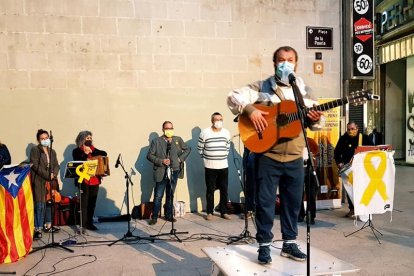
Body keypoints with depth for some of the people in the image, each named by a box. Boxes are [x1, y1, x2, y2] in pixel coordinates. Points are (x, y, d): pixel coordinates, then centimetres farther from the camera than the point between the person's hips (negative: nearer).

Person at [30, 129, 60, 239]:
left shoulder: (52, 151, 16)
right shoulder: (34, 150, -2)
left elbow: (56, 165, 11)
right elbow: (35, 166, -12)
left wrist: (53, 174, -9)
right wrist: (48, 175, -17)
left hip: (51, 181, 6)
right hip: (39, 181, -5)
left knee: (49, 203, 9)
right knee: (40, 205, -9)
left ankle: (48, 225, 22)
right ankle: (38, 229, -5)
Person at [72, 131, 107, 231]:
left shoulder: (93, 149, 14)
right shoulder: (77, 151, 2)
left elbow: (104, 153, 0)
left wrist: (92, 152, -8)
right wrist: (85, 154, -15)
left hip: (95, 180, 4)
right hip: (83, 180, -4)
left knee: (92, 202, 8)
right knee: (84, 203, -5)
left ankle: (90, 222, 18)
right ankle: (83, 224, 2)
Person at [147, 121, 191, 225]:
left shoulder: (178, 140, 7)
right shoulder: (156, 141, -2)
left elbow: (187, 149, 18)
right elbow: (149, 155, -4)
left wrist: (181, 158, 4)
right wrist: (161, 161, -16)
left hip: (174, 172, 3)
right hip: (161, 173, -3)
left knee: (170, 196, 13)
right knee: (158, 196, -1)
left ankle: (168, 215, 25)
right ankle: (154, 217, 10)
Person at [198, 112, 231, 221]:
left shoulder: (226, 132, 5)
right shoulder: (205, 132, -7)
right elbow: (200, 148, 2)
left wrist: (224, 157, 13)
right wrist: (206, 158, 7)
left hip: (223, 166, 3)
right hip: (210, 167, -3)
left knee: (224, 190, 7)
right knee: (210, 190, 3)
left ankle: (224, 212, 18)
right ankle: (210, 212, 14)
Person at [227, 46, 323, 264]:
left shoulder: (304, 90, 11)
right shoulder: (262, 87, 0)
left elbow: (311, 122, 15)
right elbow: (233, 97, -8)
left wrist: (315, 120, -8)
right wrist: (250, 109, -23)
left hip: (294, 157, 4)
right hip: (267, 155, -4)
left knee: (293, 201, 12)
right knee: (265, 201, 2)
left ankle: (289, 243, 28)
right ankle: (264, 246, 16)